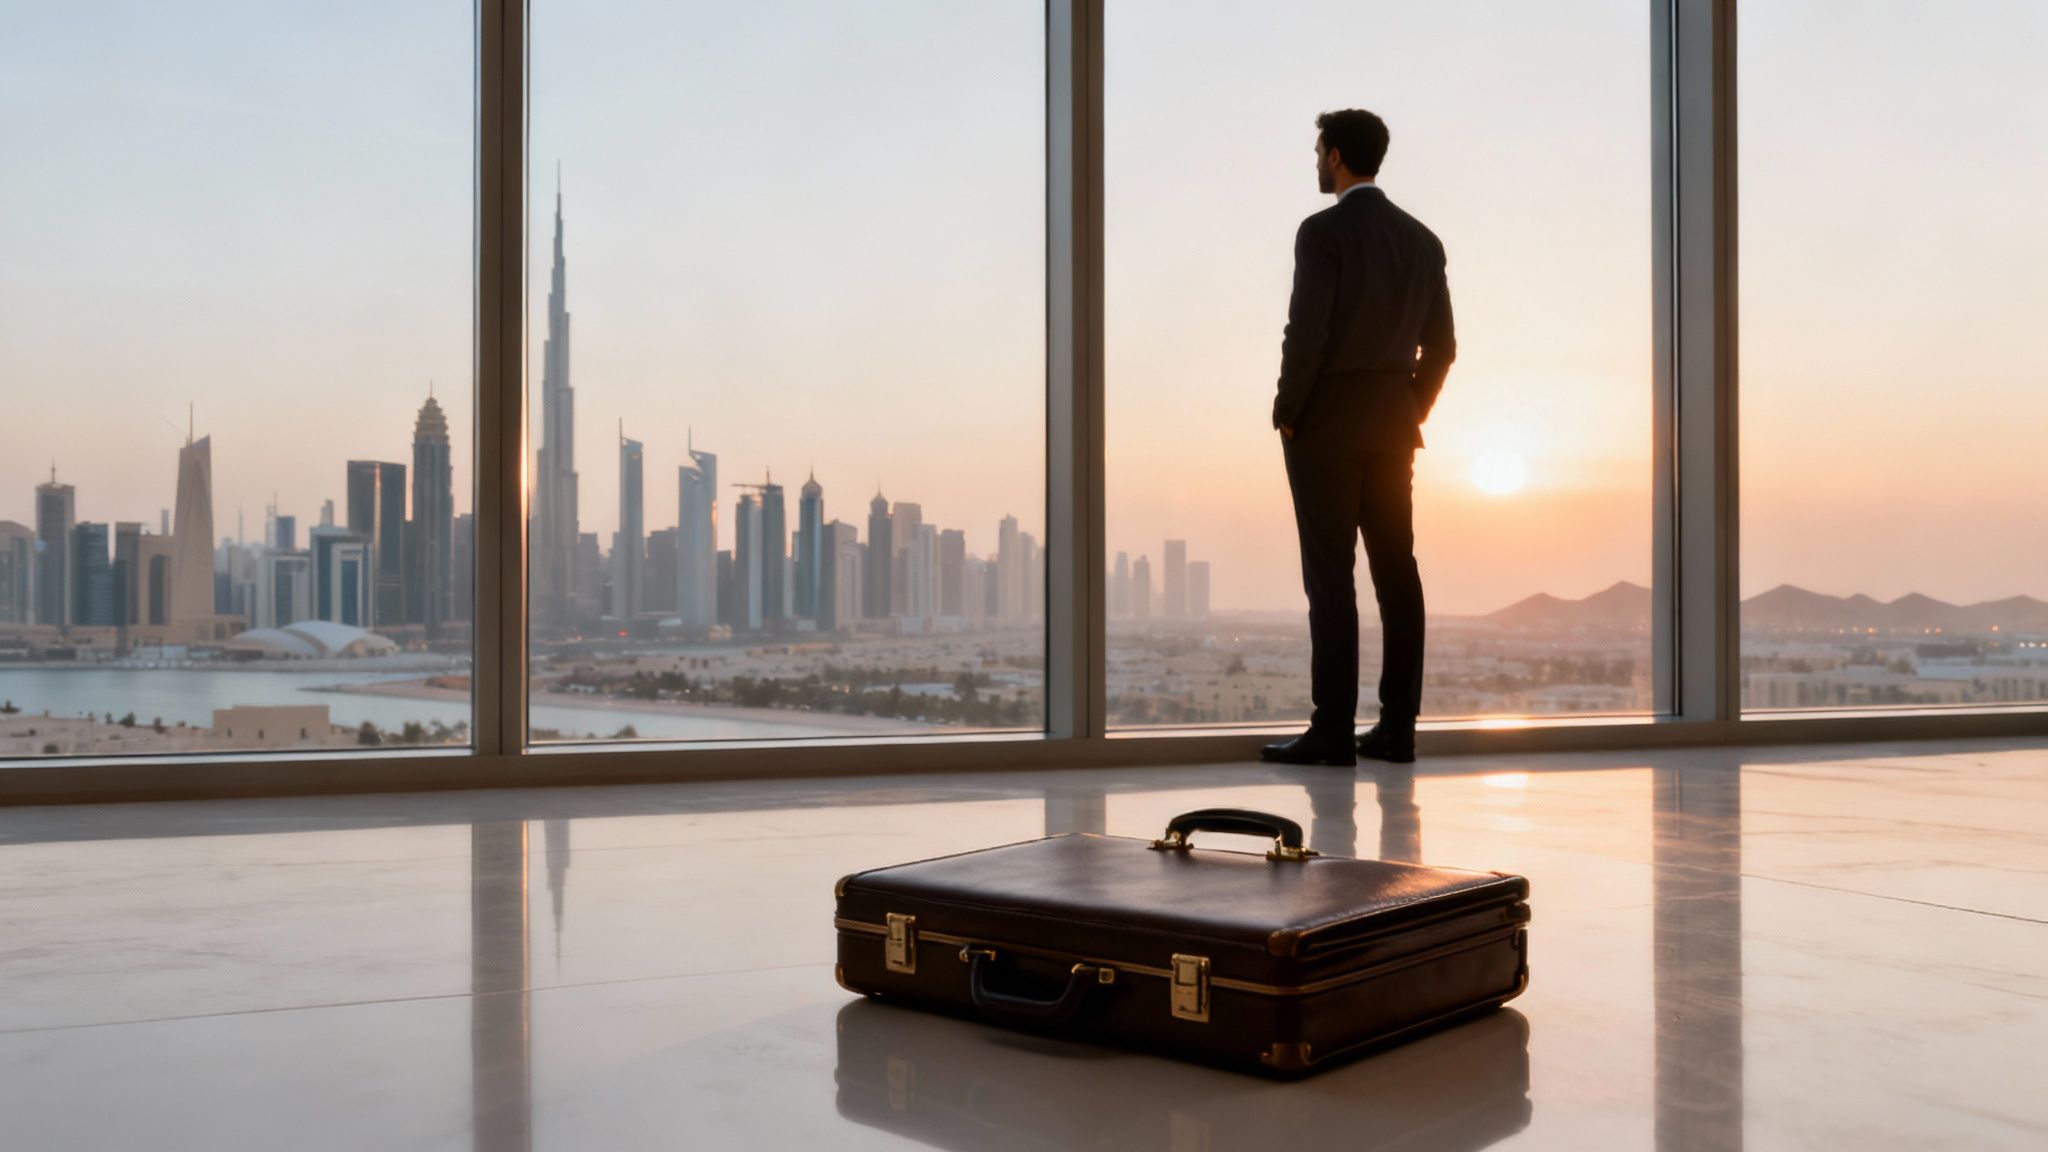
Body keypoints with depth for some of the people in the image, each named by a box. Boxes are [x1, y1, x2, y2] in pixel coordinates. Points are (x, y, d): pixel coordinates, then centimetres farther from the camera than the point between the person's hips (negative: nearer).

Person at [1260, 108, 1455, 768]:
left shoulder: (1323, 231, -10)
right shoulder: (1422, 239, 11)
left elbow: (1306, 334, -18)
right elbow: (1441, 346, 11)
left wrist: (1287, 412, -6)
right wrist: (1410, 415, 17)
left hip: (1326, 417, -7)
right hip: (1392, 423, 7)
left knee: (1330, 575, -6)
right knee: (1396, 570, 6)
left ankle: (1333, 731, -5)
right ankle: (1397, 727, 9)